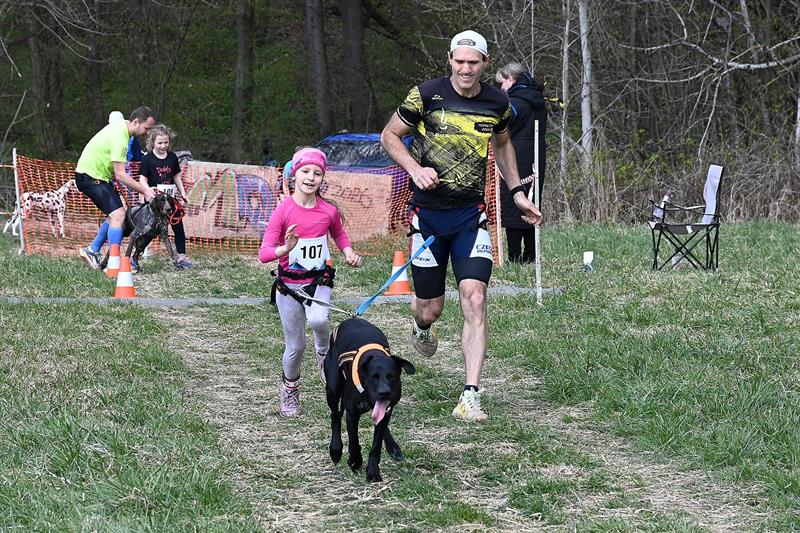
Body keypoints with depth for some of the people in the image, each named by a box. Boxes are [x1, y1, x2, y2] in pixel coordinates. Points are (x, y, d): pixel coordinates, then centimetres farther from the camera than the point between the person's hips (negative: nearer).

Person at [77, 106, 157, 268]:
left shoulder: (122, 125, 5)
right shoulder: (120, 138, -26)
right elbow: (121, 175, -27)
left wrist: (113, 172, 13)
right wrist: (144, 191, -24)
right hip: (90, 177, -10)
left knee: (115, 215, 13)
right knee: (118, 214, -19)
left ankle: (92, 250, 21)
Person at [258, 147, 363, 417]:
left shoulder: (329, 210, -5)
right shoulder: (284, 210, -13)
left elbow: (339, 234, 20)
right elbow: (263, 253, -16)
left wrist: (349, 253, 1)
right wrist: (285, 249, -35)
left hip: (318, 280, 1)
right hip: (289, 283, -1)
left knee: (318, 319, -31)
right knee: (296, 346, 6)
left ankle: (325, 353, 3)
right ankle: (289, 390, 33)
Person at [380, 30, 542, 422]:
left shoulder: (497, 103, 1)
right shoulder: (427, 95, -9)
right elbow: (389, 136, 2)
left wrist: (516, 192, 17)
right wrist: (415, 169, -14)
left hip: (472, 215, 2)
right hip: (428, 213, -2)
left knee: (474, 299, -15)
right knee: (430, 308, 4)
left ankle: (470, 397, -14)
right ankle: (422, 328, 46)